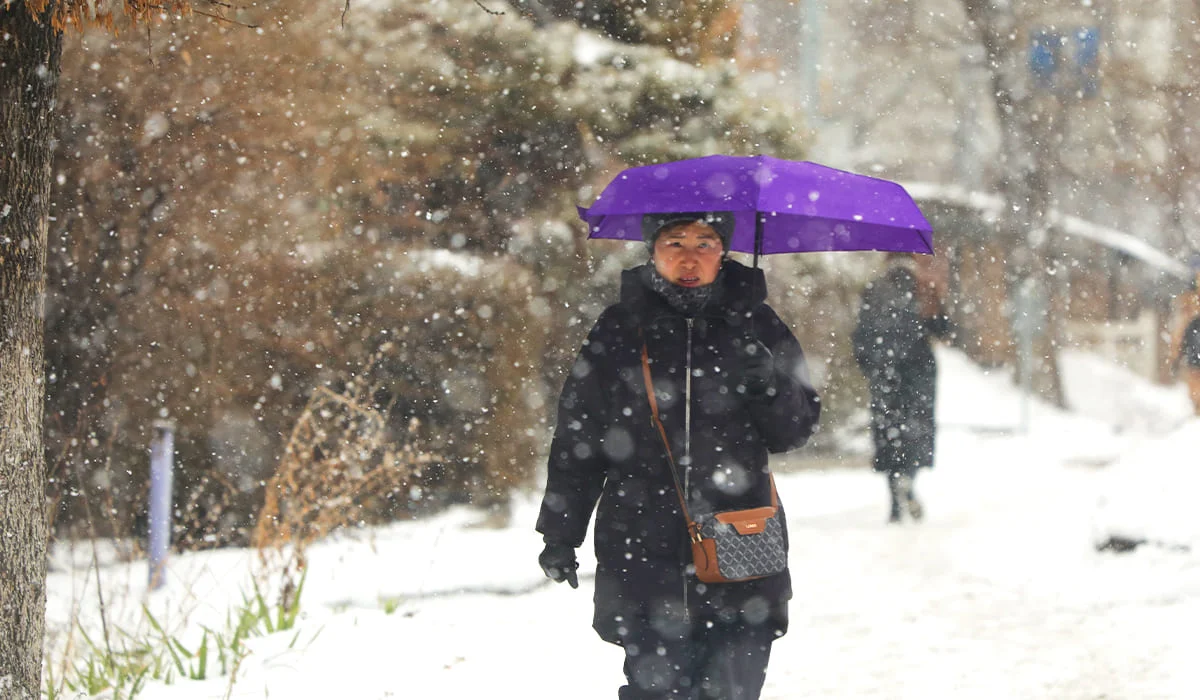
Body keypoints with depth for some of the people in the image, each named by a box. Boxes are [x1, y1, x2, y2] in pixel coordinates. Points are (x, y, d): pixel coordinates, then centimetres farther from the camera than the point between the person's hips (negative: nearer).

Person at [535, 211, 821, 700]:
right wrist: (560, 535, 5)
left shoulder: (754, 326, 7)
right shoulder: (620, 330, 5)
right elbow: (576, 439, 9)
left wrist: (766, 381, -13)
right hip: (645, 555, 0)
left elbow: (794, 430, 8)